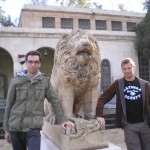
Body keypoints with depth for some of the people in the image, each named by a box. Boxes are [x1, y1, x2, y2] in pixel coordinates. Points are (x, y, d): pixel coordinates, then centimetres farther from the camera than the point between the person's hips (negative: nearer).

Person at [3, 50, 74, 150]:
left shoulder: (45, 80, 0)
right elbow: (9, 105, 4)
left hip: (34, 128, -1)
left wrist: (61, 119, -3)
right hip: (15, 128, 2)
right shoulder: (16, 81, 0)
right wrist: (6, 128, 5)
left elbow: (54, 101, 3)